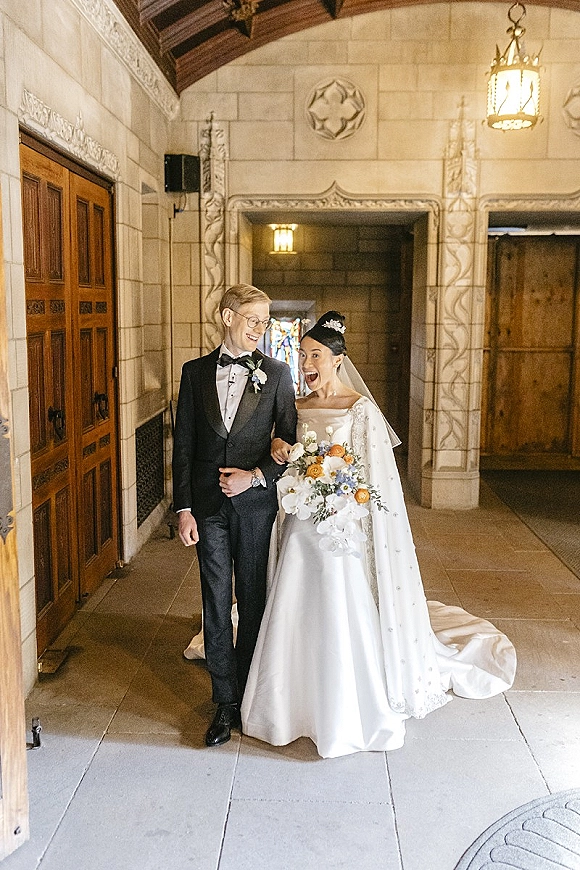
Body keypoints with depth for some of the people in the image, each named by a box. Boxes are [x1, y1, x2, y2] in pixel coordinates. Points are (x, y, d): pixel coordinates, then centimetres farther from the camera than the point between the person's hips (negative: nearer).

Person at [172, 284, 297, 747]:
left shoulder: (276, 373, 0)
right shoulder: (195, 372, 4)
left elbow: (289, 441, 2)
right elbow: (183, 444, 4)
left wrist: (255, 476, -12)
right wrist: (184, 507, -1)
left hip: (255, 503, -1)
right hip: (208, 504, 1)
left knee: (254, 601, 10)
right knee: (216, 605, 6)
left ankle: (249, 692, 27)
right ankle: (226, 703, 18)